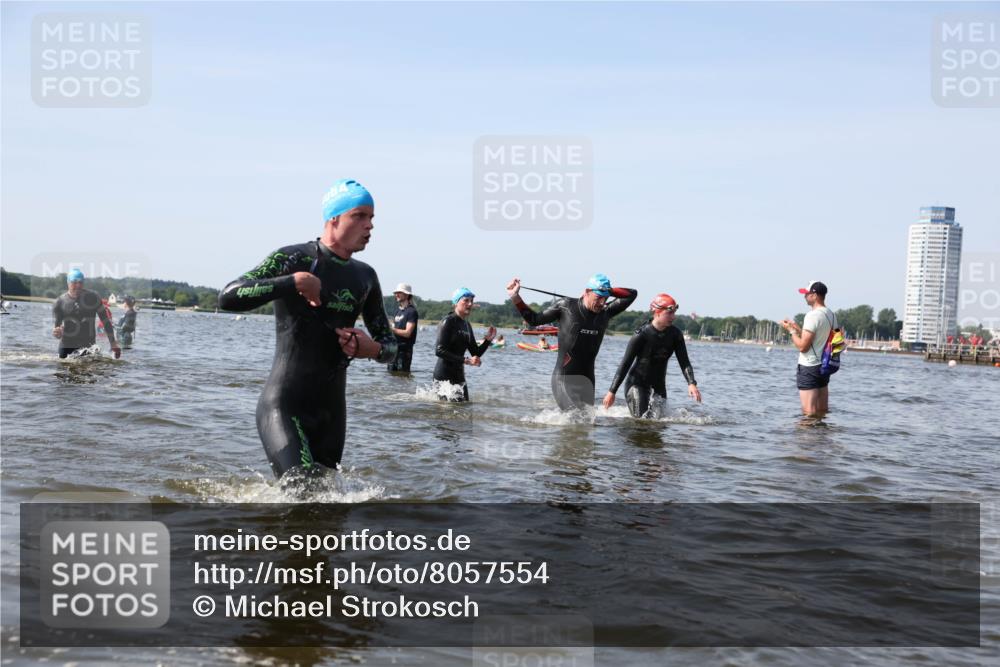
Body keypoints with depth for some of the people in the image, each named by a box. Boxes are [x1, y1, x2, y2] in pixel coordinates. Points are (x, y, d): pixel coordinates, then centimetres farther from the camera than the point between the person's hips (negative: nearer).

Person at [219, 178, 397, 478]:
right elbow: (227, 297, -19)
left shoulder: (365, 277, 10)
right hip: (283, 405, -6)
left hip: (331, 410, 6)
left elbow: (389, 346, 16)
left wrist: (371, 349, -8)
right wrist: (295, 282, -24)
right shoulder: (292, 259, -7)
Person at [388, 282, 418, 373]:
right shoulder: (398, 311, 18)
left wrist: (391, 329, -21)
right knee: (391, 373, 9)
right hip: (393, 348, 8)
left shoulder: (411, 311, -7)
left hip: (404, 349, -8)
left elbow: (407, 333, -16)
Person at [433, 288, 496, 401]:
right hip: (444, 376, -8)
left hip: (459, 375, 8)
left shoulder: (467, 325, 12)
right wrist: (466, 360, -24)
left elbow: (476, 353, 16)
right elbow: (439, 350, -20)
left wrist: (487, 340, -2)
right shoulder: (448, 322, -10)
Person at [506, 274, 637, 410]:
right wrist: (515, 297, 1)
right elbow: (534, 320, 6)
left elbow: (632, 294, 13)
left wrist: (608, 291, 2)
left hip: (587, 379, 5)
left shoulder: (606, 313, 5)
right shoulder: (566, 306, -4)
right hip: (563, 378, -5)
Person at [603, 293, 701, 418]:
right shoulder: (642, 334, -17)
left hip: (658, 385, 4)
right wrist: (612, 391, -14)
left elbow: (684, 362, -5)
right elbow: (625, 363, -14)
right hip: (637, 383, -4)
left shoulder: (675, 334, -4)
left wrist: (691, 383, -24)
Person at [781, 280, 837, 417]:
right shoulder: (831, 315, 10)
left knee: (809, 413, -6)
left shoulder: (813, 315, -17)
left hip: (809, 367, -9)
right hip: (825, 365, 9)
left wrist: (791, 330, -5)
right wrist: (798, 329, 17)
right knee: (823, 412, 12)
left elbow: (803, 346, -19)